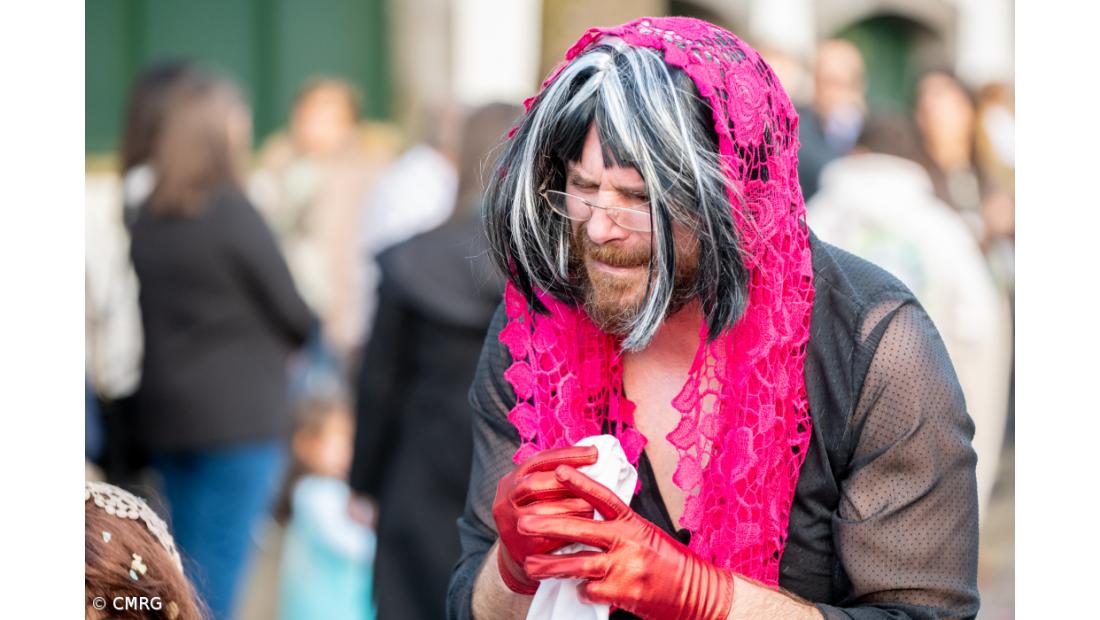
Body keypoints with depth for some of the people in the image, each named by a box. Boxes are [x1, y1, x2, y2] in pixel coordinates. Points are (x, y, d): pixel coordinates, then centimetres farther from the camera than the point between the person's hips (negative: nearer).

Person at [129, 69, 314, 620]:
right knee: (217, 573, -4)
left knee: (190, 567, 16)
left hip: (164, 411, 7)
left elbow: (157, 311, 9)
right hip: (239, 415, -7)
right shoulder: (233, 215, -14)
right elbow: (291, 311, -6)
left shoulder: (148, 219, 5)